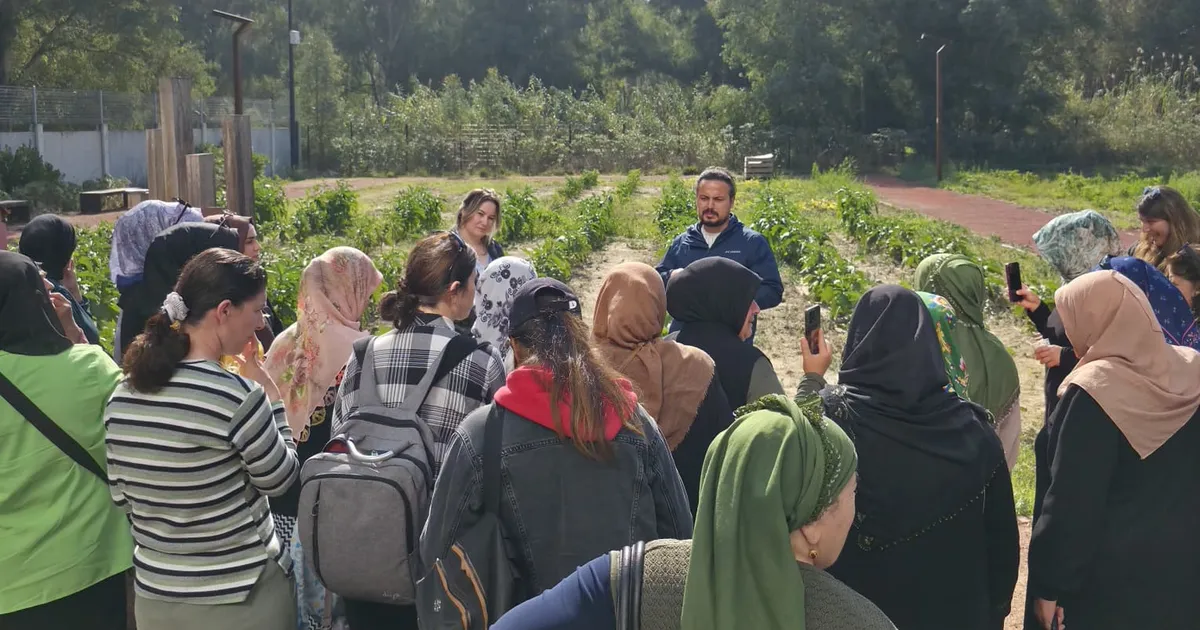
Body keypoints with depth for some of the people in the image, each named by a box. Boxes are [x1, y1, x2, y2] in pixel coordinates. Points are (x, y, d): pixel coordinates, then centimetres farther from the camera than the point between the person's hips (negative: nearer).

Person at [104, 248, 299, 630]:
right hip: (240, 596, -5)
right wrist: (268, 393, -1)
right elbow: (279, 480, -8)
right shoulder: (236, 395, -22)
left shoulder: (122, 397, -2)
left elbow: (122, 498, 6)